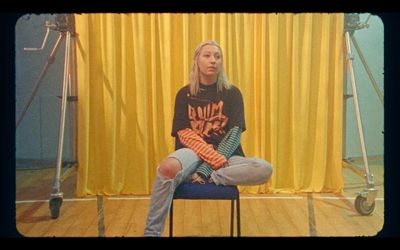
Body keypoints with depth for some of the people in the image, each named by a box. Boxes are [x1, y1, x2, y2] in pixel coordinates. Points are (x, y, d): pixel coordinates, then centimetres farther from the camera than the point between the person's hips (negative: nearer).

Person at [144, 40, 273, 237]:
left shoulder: (232, 93, 4)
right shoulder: (185, 94, 6)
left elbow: (235, 134, -7)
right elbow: (184, 134, -4)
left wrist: (206, 169, -19)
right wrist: (215, 158, -20)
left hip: (225, 156, 1)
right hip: (193, 152, -1)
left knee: (265, 170, -28)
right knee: (167, 167, -37)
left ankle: (206, 176, -24)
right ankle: (151, 232, -26)